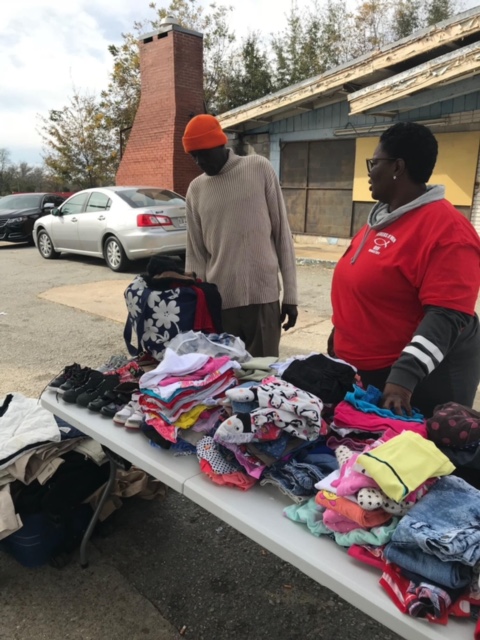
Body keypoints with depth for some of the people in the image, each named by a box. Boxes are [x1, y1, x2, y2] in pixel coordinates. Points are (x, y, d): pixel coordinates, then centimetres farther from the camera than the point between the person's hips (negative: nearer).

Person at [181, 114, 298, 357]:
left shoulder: (259, 168, 2)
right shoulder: (195, 189, 9)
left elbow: (282, 232, 1)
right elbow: (195, 252, 11)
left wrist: (290, 294, -1)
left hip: (263, 295, -2)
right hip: (219, 300, 2)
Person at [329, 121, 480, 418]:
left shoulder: (447, 229, -19)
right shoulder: (383, 216, 8)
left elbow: (447, 316, -26)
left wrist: (404, 375, -33)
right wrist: (340, 338, 20)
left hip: (420, 378, -8)